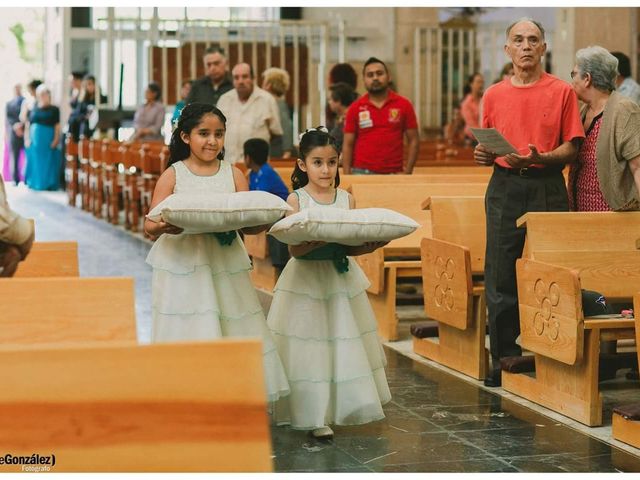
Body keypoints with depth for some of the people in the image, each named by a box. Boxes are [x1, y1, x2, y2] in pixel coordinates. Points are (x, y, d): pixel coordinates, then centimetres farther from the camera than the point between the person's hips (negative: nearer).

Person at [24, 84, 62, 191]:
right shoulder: (33, 109, 9)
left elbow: (57, 126, -2)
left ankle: (49, 184, 3)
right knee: (35, 161, 4)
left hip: (49, 139, -2)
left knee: (49, 161, -2)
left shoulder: (54, 109, 2)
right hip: (35, 139, 2)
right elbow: (27, 125, 7)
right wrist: (26, 138, -3)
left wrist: (56, 140, -11)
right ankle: (35, 183, 11)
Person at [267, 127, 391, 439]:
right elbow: (295, 249, -13)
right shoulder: (296, 200, -5)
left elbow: (351, 247, 0)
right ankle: (314, 416, 4)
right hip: (305, 281, -3)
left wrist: (370, 245, -21)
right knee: (308, 347, -3)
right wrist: (322, 239, -30)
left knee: (342, 342, 6)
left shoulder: (347, 200, 4)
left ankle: (338, 407, 21)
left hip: (340, 279, 3)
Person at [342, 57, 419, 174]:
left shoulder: (404, 105, 3)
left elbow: (413, 140, 4)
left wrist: (408, 171, -6)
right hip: (362, 173, 0)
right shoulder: (355, 108, 3)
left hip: (393, 174, 0)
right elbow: (348, 145, 4)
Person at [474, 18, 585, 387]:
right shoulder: (494, 95, 13)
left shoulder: (562, 92, 4)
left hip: (547, 188, -2)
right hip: (504, 188, 3)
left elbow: (571, 148, 0)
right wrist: (483, 154, -4)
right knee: (500, 277, 0)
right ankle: (505, 360, 8)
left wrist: (541, 158, -17)